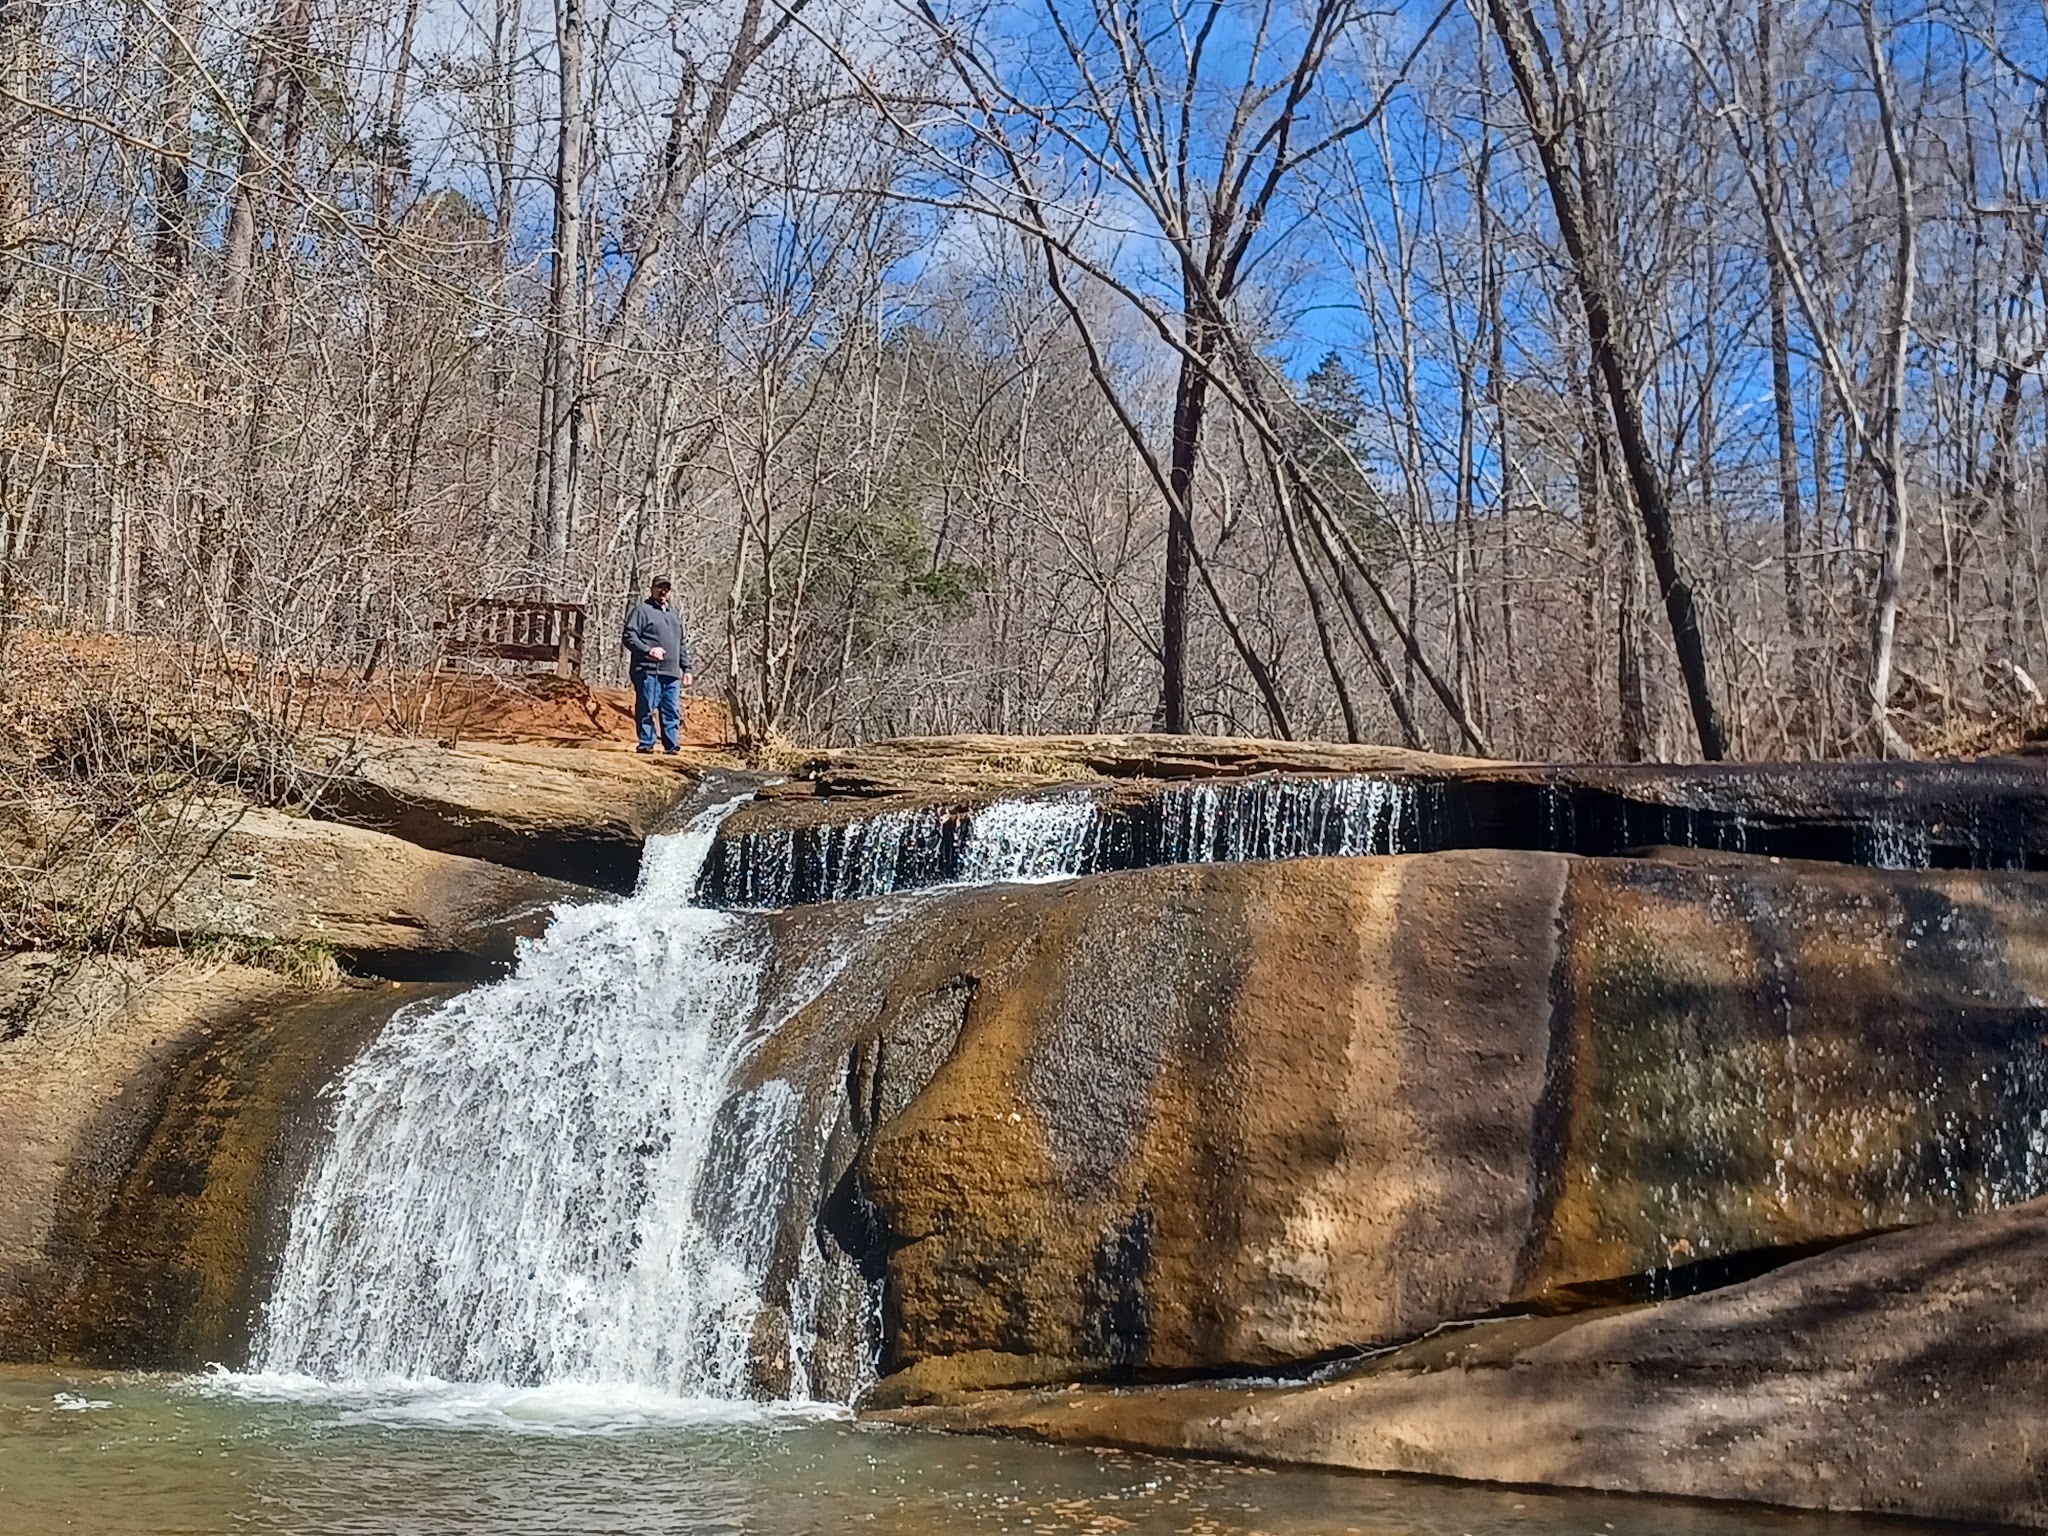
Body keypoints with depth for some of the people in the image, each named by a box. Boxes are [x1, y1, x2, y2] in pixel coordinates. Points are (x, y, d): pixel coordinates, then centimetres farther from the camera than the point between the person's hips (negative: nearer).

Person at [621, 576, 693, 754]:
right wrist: (648, 650, -19)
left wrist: (686, 668, 19)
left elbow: (682, 645, 27)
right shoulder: (642, 610, 2)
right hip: (648, 671, -6)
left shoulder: (675, 615, 24)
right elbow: (628, 637, -7)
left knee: (673, 712, 4)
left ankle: (672, 747, 7)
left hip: (672, 673, 6)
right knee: (647, 710, -6)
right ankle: (646, 744, -2)